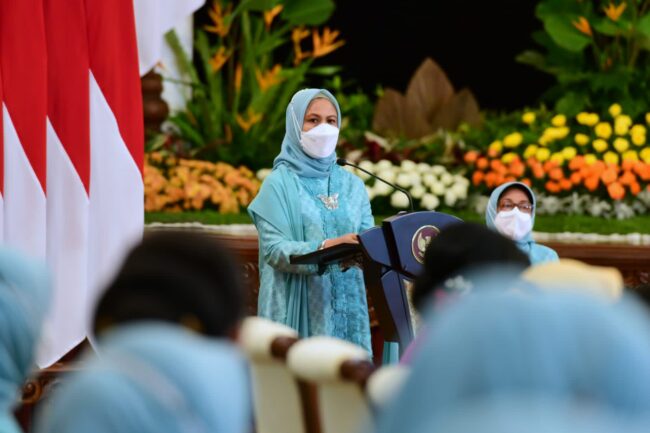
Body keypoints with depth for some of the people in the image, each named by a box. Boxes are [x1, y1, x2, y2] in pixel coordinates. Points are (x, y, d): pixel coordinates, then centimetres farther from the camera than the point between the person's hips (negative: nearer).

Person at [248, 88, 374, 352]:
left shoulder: (352, 185, 12)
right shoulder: (280, 184, -1)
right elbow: (273, 248, -10)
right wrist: (324, 248, -25)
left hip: (347, 307, 4)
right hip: (299, 309, -4)